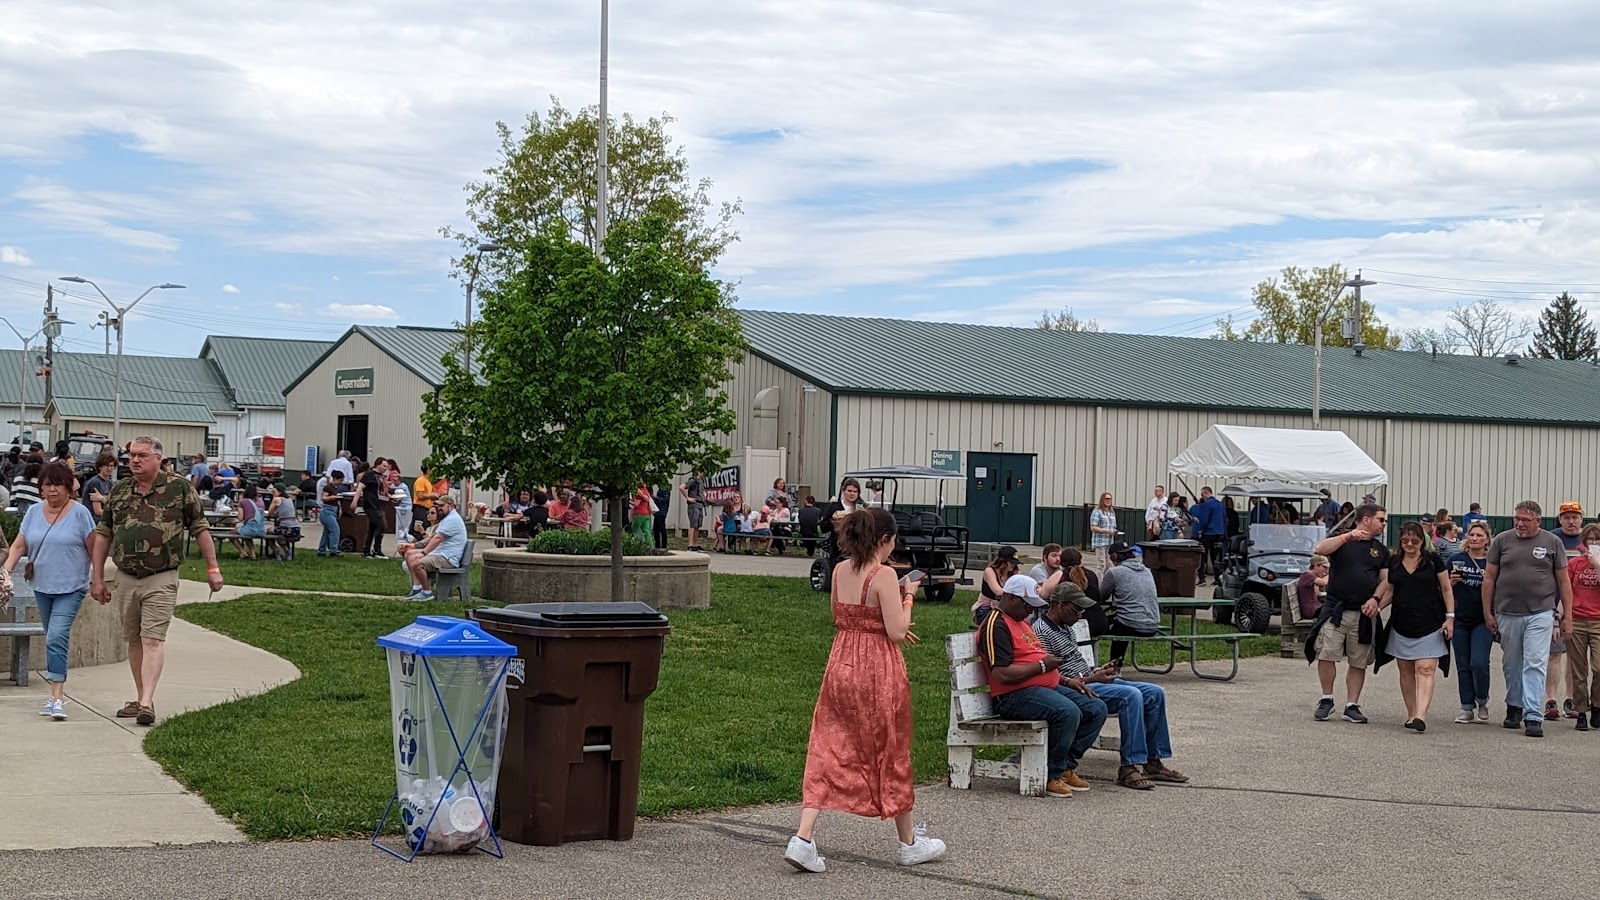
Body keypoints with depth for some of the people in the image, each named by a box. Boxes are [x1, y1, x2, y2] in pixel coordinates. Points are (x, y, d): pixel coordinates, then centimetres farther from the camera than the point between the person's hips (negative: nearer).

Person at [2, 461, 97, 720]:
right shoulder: (34, 512, 7)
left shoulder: (79, 513, -6)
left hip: (71, 588, -5)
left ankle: (57, 698, -20)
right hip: (42, 586, 5)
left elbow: (94, 549, -3)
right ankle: (57, 694, 25)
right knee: (54, 640, 14)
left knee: (56, 637, -18)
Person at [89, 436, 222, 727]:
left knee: (152, 639, -12)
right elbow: (103, 535, 13)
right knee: (133, 640, 12)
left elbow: (200, 529, 1)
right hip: (126, 578, 5)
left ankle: (147, 703, -17)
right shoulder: (119, 491, 8)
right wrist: (97, 578, 9)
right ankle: (140, 698, 22)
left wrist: (212, 568, -2)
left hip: (161, 579, -5)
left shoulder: (179, 488, -3)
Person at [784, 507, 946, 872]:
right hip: (878, 670, -5)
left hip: (840, 664, 6)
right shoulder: (884, 575, -16)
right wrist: (907, 597, -2)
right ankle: (909, 843, 25)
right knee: (891, 753, 9)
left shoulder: (839, 571, 5)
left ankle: (803, 838, -8)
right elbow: (896, 632, -18)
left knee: (827, 751, 5)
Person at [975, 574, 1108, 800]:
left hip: (1047, 687, 11)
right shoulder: (996, 626, -12)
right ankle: (1051, 775, -17)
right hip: (1015, 696, -11)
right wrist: (1042, 665, -14)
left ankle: (1066, 766, 2)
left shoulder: (1021, 622, 22)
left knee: (1097, 708, 1)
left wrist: (1067, 681, 18)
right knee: (1068, 712, -32)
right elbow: (1002, 674, -23)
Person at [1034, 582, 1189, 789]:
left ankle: (1153, 762, 6)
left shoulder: (1064, 626, 16)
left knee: (1155, 694, 2)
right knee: (1131, 695, -30)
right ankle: (1128, 768, -27)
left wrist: (1097, 670, 7)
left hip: (1089, 680, 11)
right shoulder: (1042, 632, -16)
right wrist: (1091, 678, -18)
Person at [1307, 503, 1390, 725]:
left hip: (1364, 613, 4)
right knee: (1326, 654, -12)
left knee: (1359, 662, 5)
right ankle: (1327, 700, 4)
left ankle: (1352, 706, 12)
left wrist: (1375, 599, -6)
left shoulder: (1381, 550, 15)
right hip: (1335, 608, -4)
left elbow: (1385, 579, 12)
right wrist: (1348, 536, -23)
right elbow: (1319, 549, -17)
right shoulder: (1340, 539, 2)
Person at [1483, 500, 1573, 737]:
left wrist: (1567, 616, 4)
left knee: (1535, 665, -8)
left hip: (1540, 613, -2)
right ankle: (1514, 707, 29)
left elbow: (1564, 581, 7)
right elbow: (1489, 578, 7)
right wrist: (1488, 613, 4)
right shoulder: (1502, 540, 4)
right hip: (1508, 614, 2)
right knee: (1511, 664, 11)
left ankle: (1533, 717, -9)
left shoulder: (1552, 542, 3)